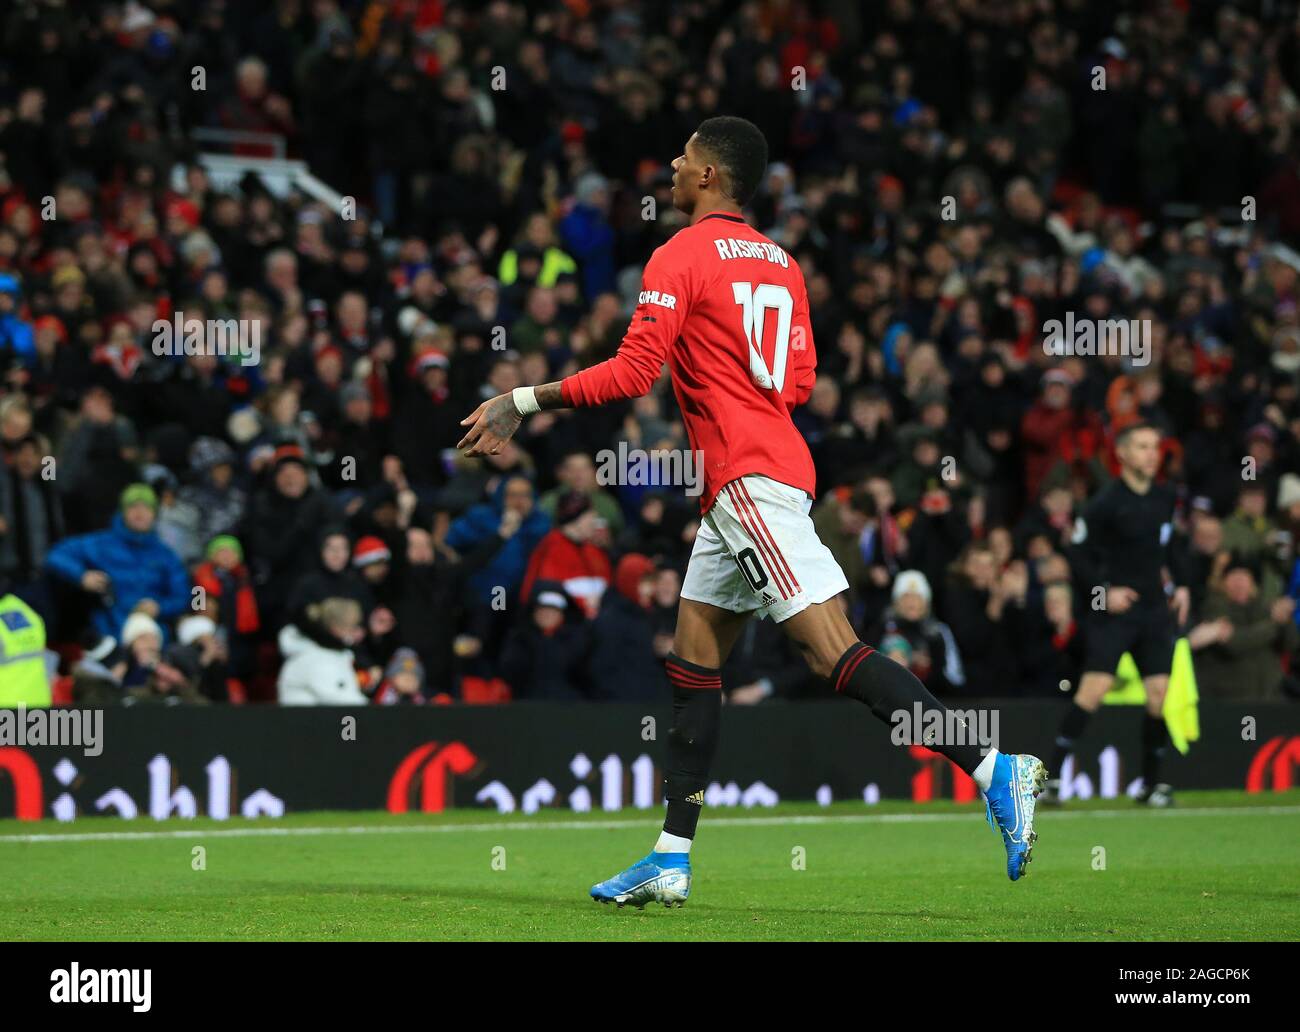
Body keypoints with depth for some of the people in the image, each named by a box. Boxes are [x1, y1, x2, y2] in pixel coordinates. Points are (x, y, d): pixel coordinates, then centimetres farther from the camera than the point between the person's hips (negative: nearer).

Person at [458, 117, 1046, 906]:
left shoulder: (681, 256, -8)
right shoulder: (780, 263, 15)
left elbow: (632, 373, -15)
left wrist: (523, 402, -8)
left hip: (748, 478, -9)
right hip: (774, 467, 9)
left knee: (833, 650, -16)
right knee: (693, 660, 12)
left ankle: (996, 771, -24)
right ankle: (671, 861, 13)